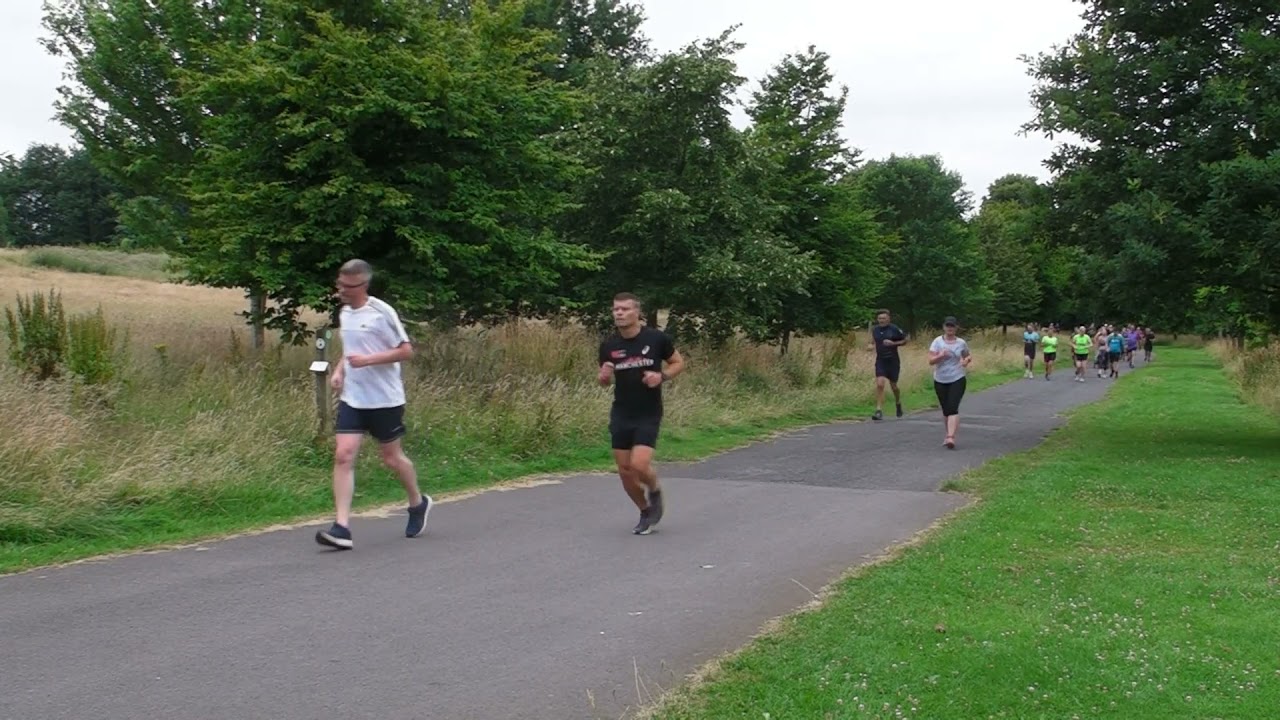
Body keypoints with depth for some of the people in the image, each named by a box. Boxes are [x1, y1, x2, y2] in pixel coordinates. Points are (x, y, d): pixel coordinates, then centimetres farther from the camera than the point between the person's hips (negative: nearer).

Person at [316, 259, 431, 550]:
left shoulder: (382, 313, -13)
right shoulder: (344, 313, 9)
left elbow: (406, 351, -13)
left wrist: (368, 360, -23)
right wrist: (339, 371, 7)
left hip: (384, 399, -5)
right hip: (352, 398, 6)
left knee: (391, 457, 8)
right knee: (343, 455, -10)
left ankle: (418, 503, 36)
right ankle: (342, 527, -13)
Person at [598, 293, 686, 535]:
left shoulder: (657, 338, -9)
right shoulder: (608, 345, -1)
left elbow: (679, 363, 4)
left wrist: (662, 376, -15)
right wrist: (604, 376, -12)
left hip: (648, 415, -4)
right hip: (621, 414, 4)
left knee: (640, 465, -19)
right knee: (624, 470, 4)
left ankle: (655, 491, 16)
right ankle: (646, 513, 28)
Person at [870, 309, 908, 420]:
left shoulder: (894, 329, -9)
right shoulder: (875, 330, 4)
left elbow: (905, 340, -1)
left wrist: (893, 343, -15)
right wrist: (872, 343, 0)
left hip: (893, 361, -2)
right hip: (880, 361, 2)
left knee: (893, 385, 11)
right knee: (880, 384, -14)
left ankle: (898, 403, 42)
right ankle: (879, 411, -15)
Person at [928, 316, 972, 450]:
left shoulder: (961, 343, 2)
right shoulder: (937, 341, -2)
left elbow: (969, 355, 19)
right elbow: (931, 361, -7)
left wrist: (967, 360, -4)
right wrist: (940, 356, -26)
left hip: (957, 380, -1)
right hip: (940, 381, 1)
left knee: (953, 409, -15)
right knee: (945, 410, 10)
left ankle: (950, 437, -24)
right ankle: (949, 434, 29)